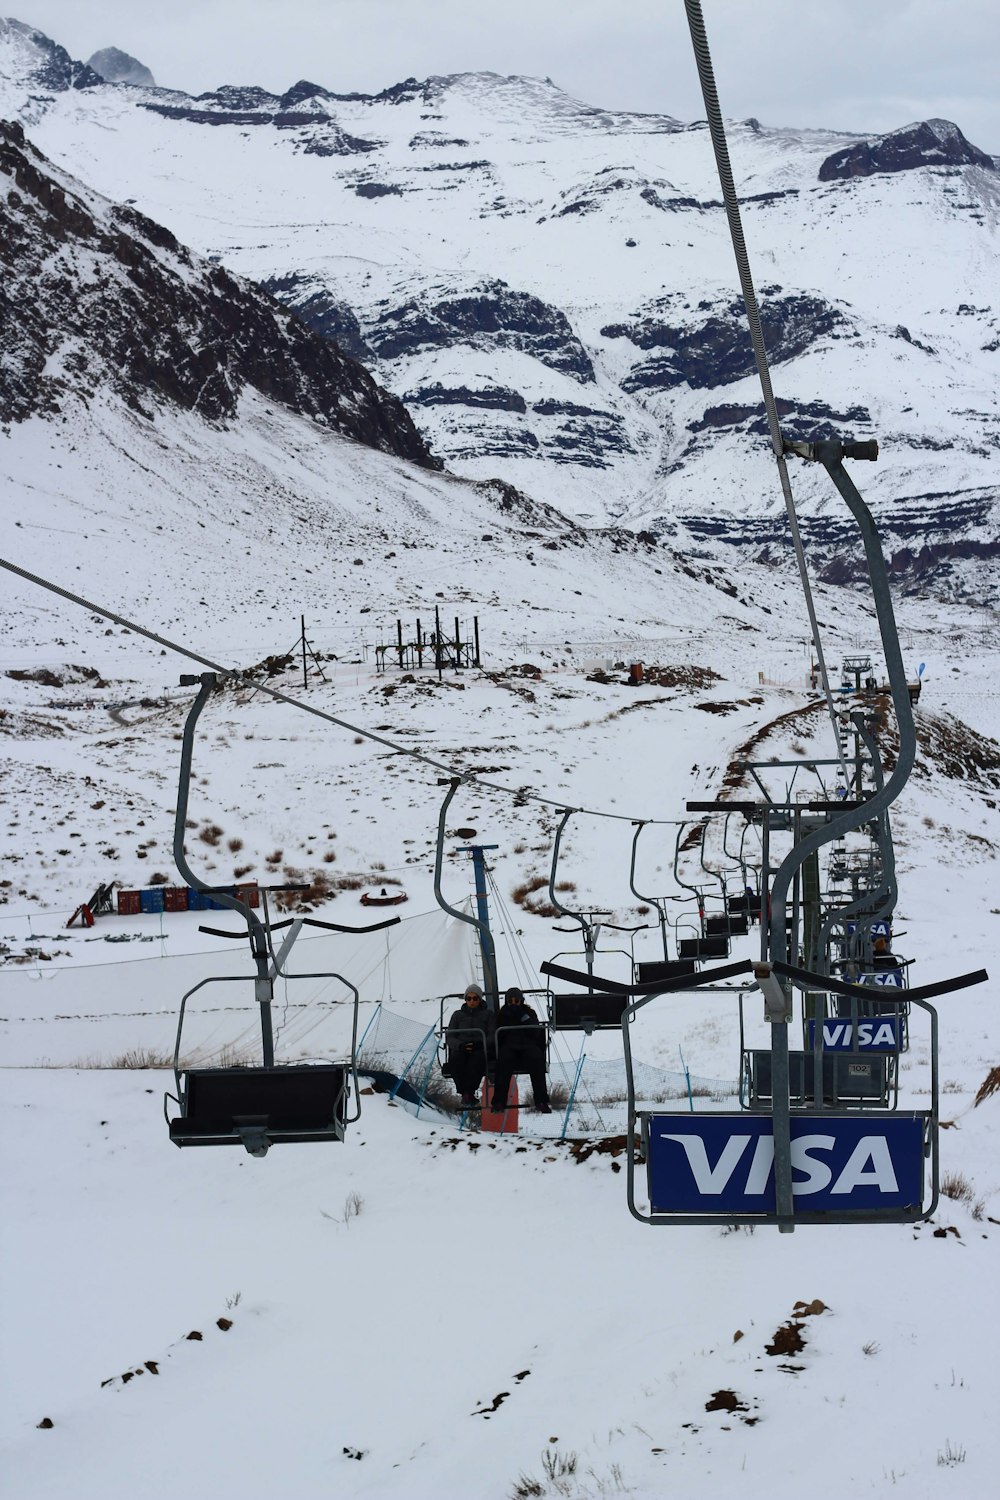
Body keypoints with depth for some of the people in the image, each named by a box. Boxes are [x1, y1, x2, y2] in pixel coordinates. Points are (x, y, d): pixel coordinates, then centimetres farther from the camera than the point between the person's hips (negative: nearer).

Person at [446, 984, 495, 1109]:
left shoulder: (488, 1014, 16)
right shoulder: (458, 1015, 20)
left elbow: (493, 1036, 4)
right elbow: (449, 1036, 9)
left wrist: (479, 1044, -18)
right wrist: (460, 1045, -14)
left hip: (481, 1049, -1)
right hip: (460, 1049, 1)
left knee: (477, 1058, -40)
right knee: (455, 1058, -36)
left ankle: (467, 1094, -40)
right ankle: (467, 1094, -35)